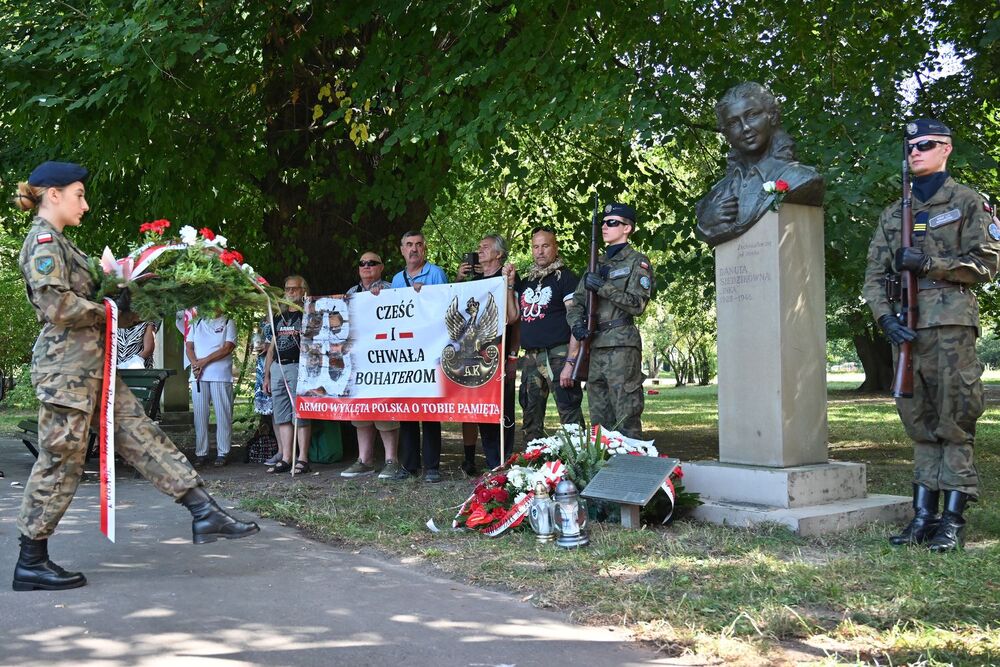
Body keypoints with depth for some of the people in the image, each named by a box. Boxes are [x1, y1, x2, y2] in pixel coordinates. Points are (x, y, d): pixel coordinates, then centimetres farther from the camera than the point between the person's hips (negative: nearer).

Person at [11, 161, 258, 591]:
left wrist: (135, 310, 12)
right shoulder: (43, 241, -10)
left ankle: (204, 513, 4)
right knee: (60, 461, -1)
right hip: (66, 365, -10)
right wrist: (108, 310, -9)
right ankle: (30, 563, 11)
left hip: (91, 363, 10)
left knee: (140, 435, 4)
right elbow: (56, 307, -21)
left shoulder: (58, 242, 19)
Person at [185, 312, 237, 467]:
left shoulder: (228, 323, 6)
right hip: (198, 376, 3)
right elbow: (189, 347, 11)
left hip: (221, 376, -3)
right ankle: (201, 453, 8)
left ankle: (223, 453, 2)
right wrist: (195, 364, -8)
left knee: (223, 414, -3)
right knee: (200, 414, 2)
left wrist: (204, 361, -11)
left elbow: (228, 348, -6)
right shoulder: (196, 323, 17)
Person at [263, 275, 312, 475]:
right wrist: (266, 375, 17)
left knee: (300, 415, -7)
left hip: (298, 368, -6)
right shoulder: (279, 318, 21)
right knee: (282, 417, 6)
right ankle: (285, 458, 9)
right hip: (277, 368, 7)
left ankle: (303, 459, -4)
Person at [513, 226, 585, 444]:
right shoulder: (526, 281, 18)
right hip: (530, 357, 7)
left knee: (570, 414, -11)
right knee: (531, 419, 10)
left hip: (558, 354, -6)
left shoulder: (565, 278, -1)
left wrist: (570, 362, -18)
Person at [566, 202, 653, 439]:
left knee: (626, 420, -9)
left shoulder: (637, 262, 2)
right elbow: (576, 302, 17)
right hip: (595, 346, 7)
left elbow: (637, 304, -10)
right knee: (599, 421, 9)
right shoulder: (597, 263, 21)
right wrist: (577, 323, -4)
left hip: (622, 345, -7)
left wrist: (602, 286, -15)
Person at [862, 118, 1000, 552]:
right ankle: (924, 516, 11)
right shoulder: (893, 214, 18)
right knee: (920, 424, 7)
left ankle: (953, 521, 0)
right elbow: (874, 275, 13)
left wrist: (927, 264, -12)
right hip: (907, 327, 5)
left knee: (954, 422, -5)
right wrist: (886, 319, -3)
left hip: (951, 323, -5)